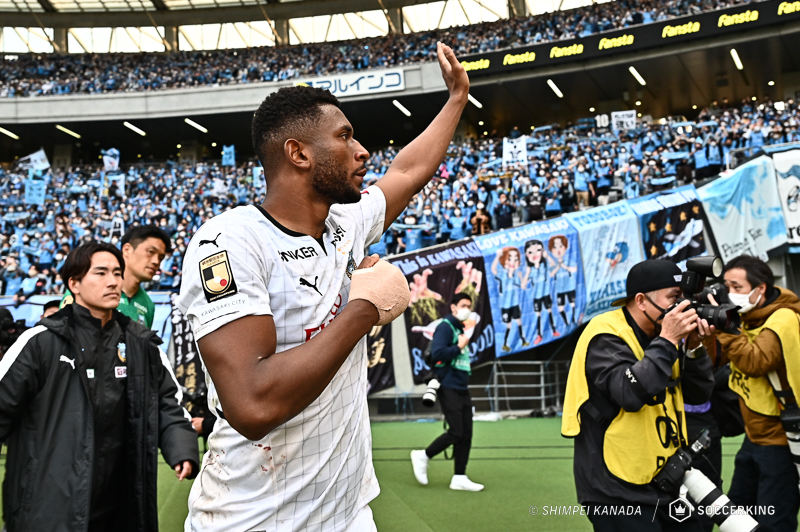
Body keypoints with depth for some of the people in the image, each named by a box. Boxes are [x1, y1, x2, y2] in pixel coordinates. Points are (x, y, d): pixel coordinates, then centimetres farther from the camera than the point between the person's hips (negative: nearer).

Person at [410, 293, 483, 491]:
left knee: (466, 434, 5)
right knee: (456, 432, -10)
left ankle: (460, 478, 11)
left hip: (462, 389, 9)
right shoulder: (445, 327, -10)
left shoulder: (461, 329, 17)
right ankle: (423, 456, 9)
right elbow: (437, 353, -23)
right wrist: (459, 347, -16)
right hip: (449, 389, -9)